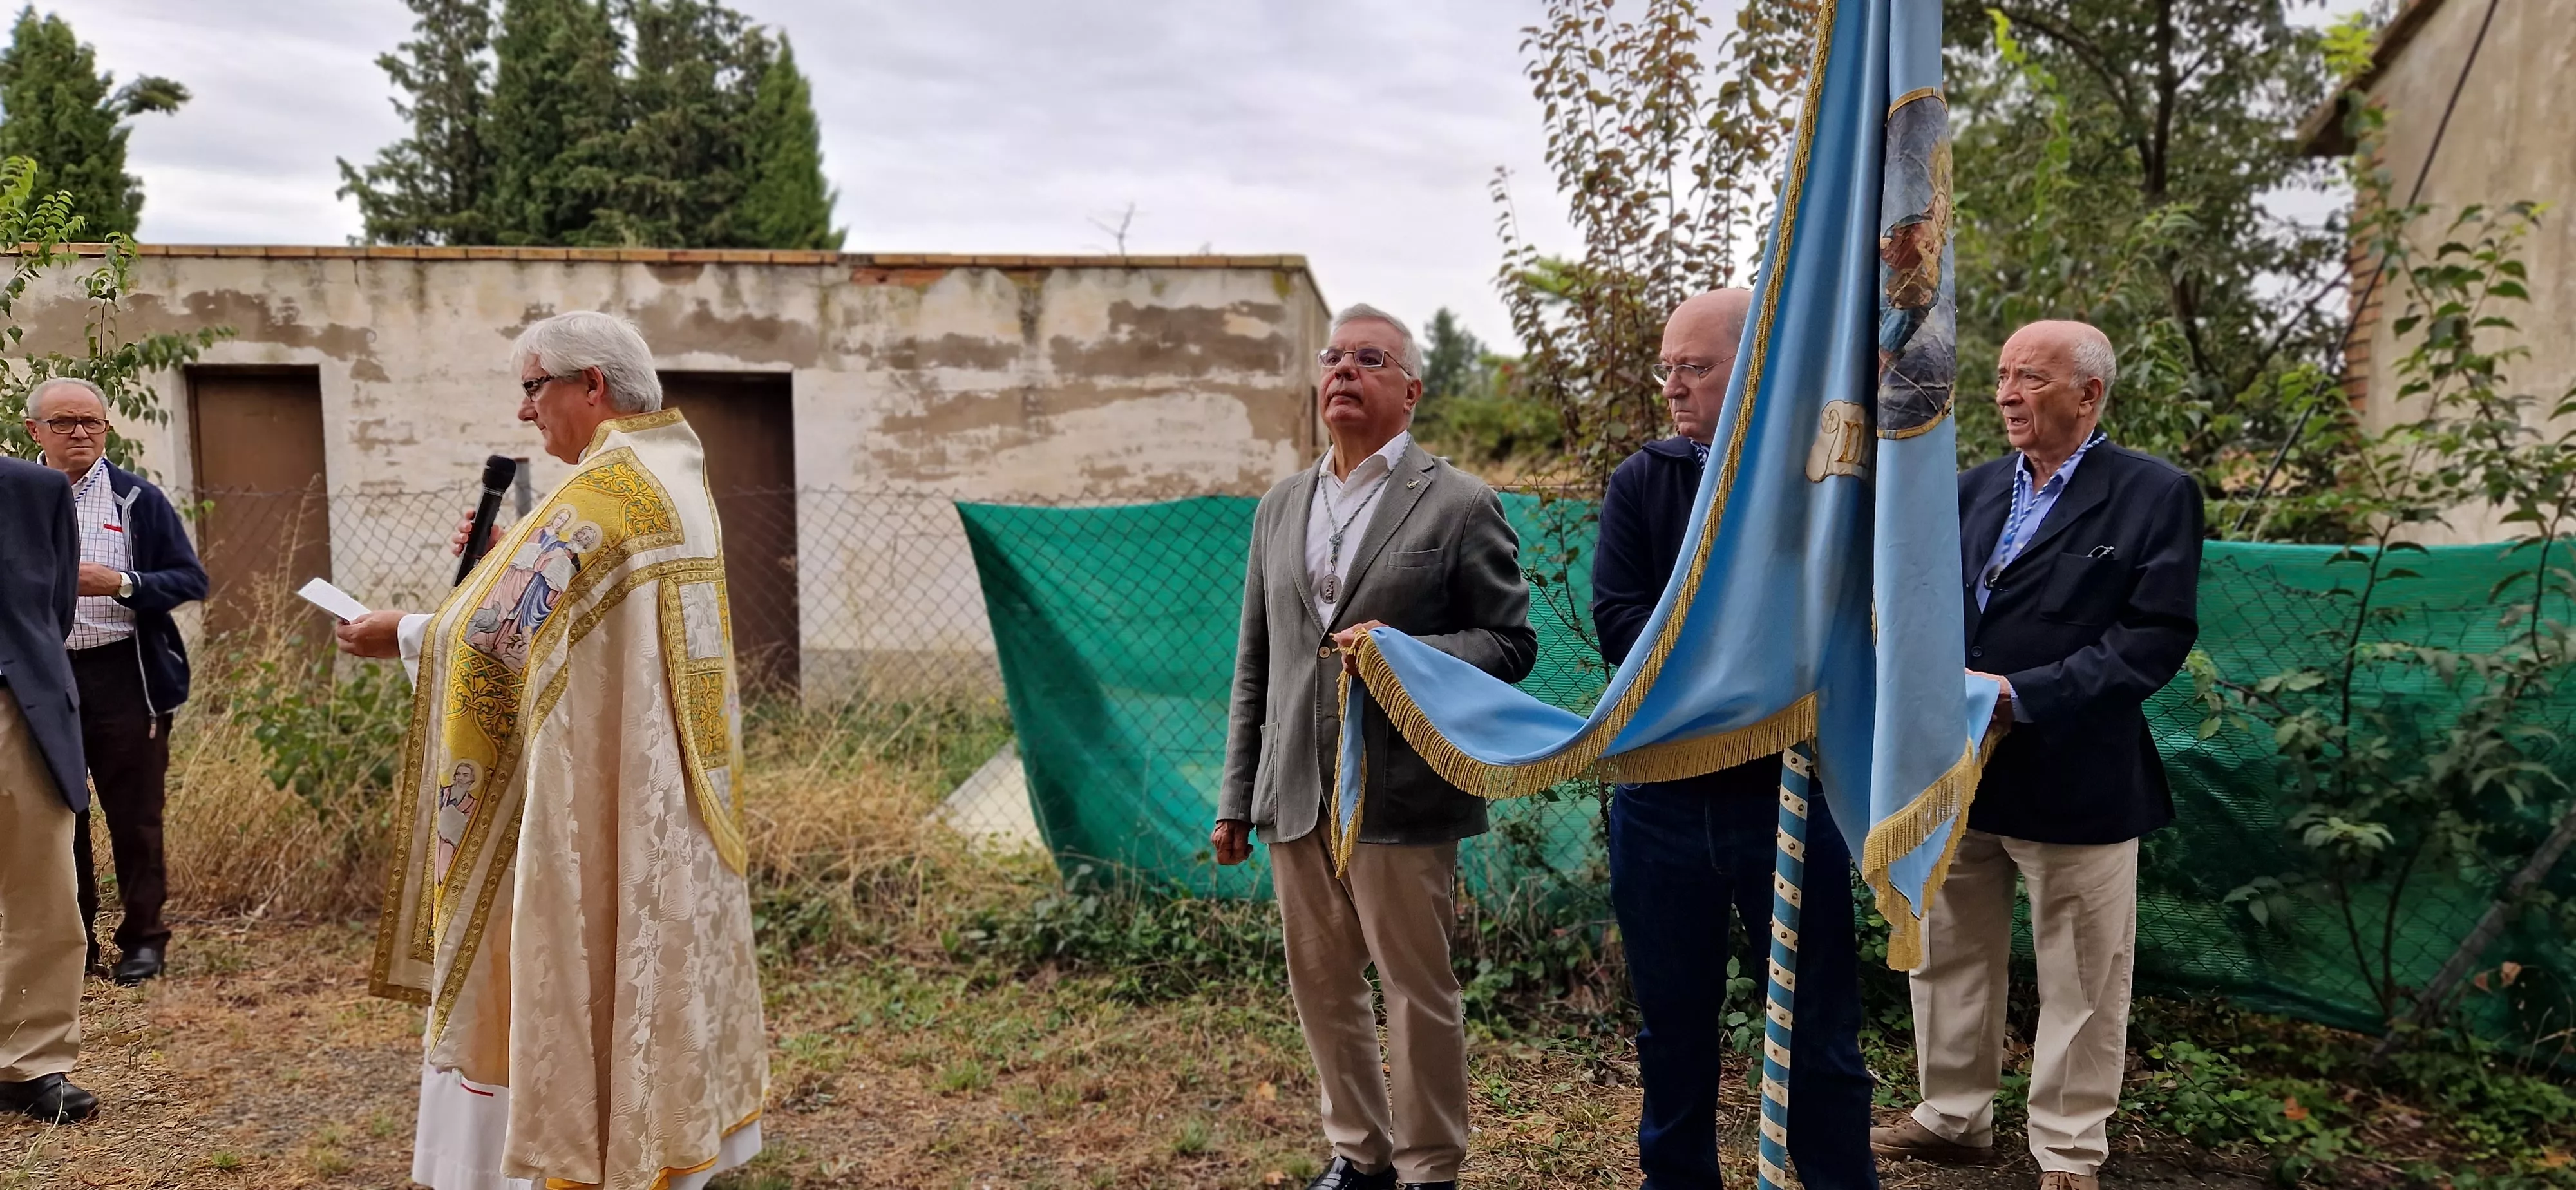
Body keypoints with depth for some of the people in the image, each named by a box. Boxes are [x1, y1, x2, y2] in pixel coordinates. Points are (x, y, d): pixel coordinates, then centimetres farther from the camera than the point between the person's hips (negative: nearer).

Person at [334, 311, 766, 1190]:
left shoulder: (603, 487, -19)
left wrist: (399, 636, -2)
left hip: (596, 799, -9)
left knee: (578, 974, 1)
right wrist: (509, 560, 8)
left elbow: (495, 630, -18)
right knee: (655, 959, 16)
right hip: (664, 791, 9)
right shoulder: (676, 477, 11)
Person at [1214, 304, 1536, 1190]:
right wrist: (1238, 799, 13)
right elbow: (1255, 664, 15)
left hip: (1400, 795, -5)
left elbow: (1511, 643, -3)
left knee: (1418, 992, 4)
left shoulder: (1460, 506, -3)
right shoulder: (1280, 507, 14)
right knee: (1322, 986, 14)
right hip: (1296, 799, 5)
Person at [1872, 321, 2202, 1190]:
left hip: (2074, 781, -5)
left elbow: (2157, 635, -14)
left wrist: (2026, 695, -21)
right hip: (1954, 769, 6)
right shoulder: (1975, 489, 11)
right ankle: (1954, 1117, 34)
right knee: (1949, 959, 17)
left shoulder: (2155, 494, -7)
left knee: (2079, 982, 8)